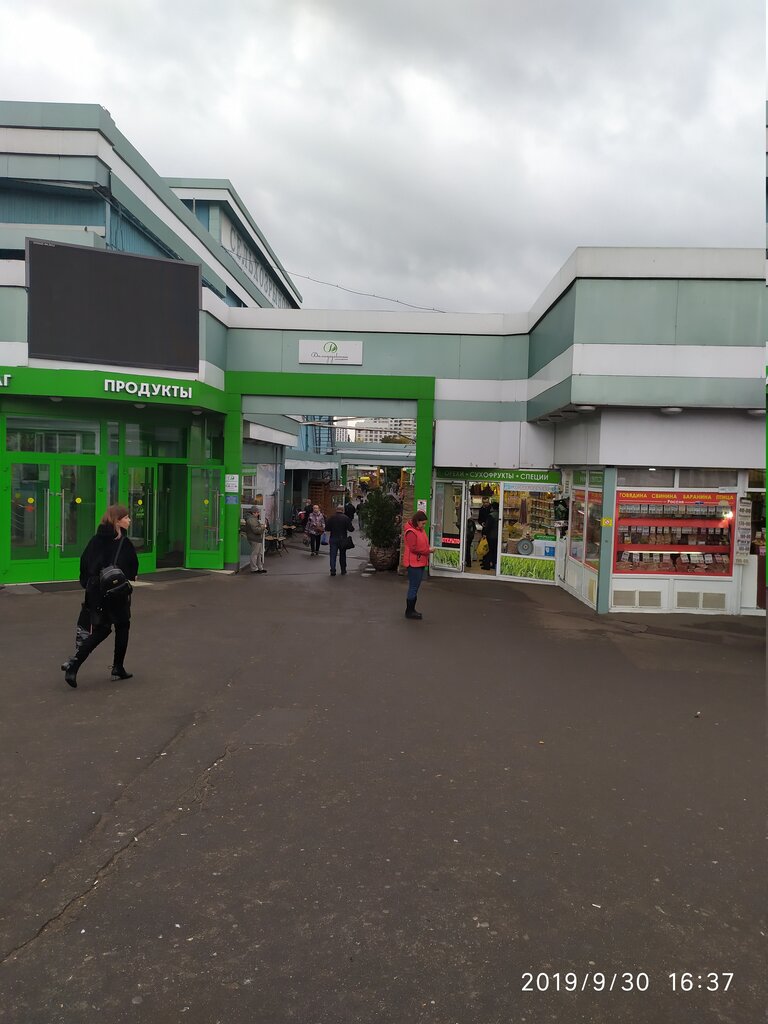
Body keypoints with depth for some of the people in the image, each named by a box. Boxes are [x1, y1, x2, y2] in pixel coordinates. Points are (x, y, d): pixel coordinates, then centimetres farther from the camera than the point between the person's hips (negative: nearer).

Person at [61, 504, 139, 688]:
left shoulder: (96, 540, 4)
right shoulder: (123, 542, -13)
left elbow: (84, 562, 6)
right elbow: (133, 568, -9)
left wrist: (87, 584, 15)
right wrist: (130, 577, 12)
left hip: (96, 592, 6)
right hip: (117, 592, -5)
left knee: (100, 630, 15)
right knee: (122, 627, 14)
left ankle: (73, 663, -2)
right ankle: (118, 669, 20)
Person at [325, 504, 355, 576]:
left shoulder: (331, 517, -2)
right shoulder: (346, 518, -7)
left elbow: (327, 528, 0)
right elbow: (351, 529, -9)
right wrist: (353, 528, 13)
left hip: (333, 539, 0)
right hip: (343, 539, 0)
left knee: (333, 555, 2)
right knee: (342, 555, 11)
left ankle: (333, 570, -6)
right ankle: (343, 571, 17)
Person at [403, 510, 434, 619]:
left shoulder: (420, 530, 13)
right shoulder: (411, 532, -17)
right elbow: (413, 548, -22)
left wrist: (428, 550, 4)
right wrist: (428, 551, -19)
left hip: (420, 562, 10)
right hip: (414, 563, -10)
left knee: (415, 587, 15)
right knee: (413, 587, -5)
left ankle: (411, 610, 24)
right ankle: (409, 612, 3)